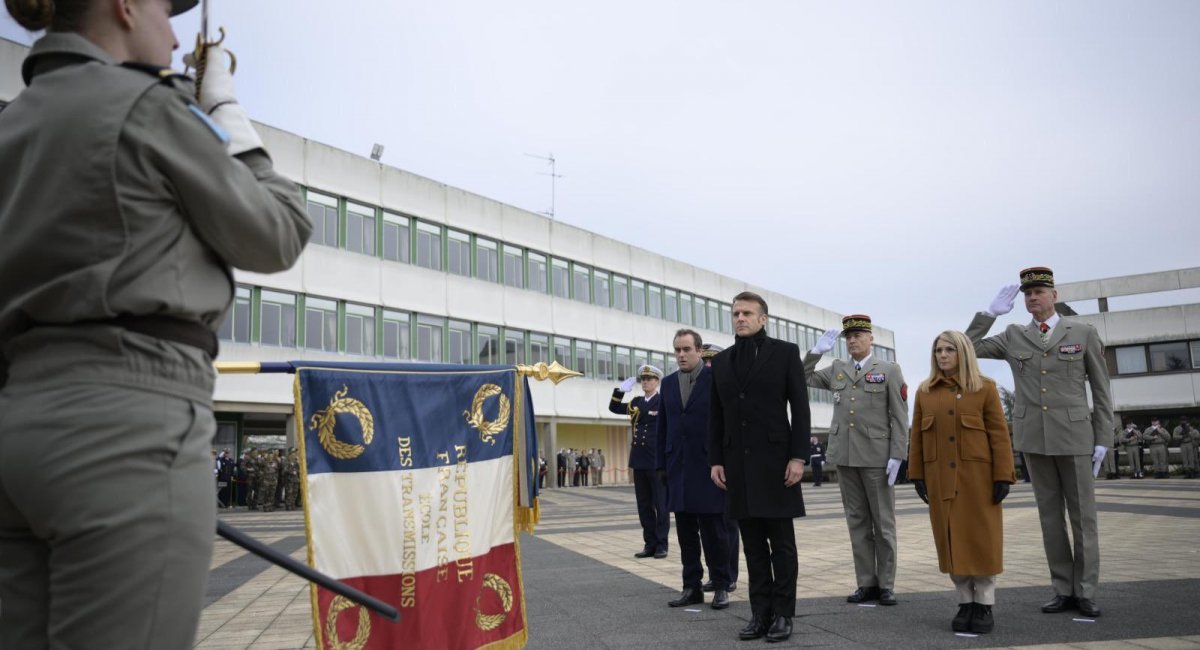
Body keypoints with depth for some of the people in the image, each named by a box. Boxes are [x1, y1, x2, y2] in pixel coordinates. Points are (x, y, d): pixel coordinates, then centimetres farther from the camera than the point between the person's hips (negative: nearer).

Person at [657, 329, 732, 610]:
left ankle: (721, 587, 13)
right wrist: (662, 464, 8)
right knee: (686, 533, 9)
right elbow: (663, 426, 12)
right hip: (679, 469, 5)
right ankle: (692, 586, 17)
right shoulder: (668, 383, 12)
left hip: (709, 468, -5)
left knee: (714, 531, 2)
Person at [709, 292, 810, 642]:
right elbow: (716, 416, 12)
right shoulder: (721, 361, 11)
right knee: (753, 545, 8)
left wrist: (798, 457, -11)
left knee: (782, 543, 3)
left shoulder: (785, 352, 0)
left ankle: (782, 614, 11)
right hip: (738, 464, 4)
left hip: (775, 460, -4)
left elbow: (800, 408, -4)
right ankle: (760, 613, 14)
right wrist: (715, 460, 5)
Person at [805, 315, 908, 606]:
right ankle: (866, 583, 14)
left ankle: (886, 585, 12)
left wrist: (897, 456, -9)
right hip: (845, 456, 4)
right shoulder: (836, 369, 13)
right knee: (857, 522, 7)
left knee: (883, 523, 4)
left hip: (877, 456, -4)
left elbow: (899, 417, -2)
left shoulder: (889, 370, 2)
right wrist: (817, 350, 5)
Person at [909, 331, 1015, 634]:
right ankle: (965, 602, 18)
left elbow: (999, 434, -3)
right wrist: (917, 474, 4)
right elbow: (917, 437, 9)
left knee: (981, 539, 2)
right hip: (940, 478, 3)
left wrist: (1003, 476, -8)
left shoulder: (984, 387, 0)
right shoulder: (925, 391, 8)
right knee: (951, 540, 7)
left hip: (977, 475, -3)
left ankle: (984, 605, 14)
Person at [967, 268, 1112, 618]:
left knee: (1083, 515, 3)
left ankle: (1085, 592, 12)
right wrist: (991, 313, -3)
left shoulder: (1084, 333, 1)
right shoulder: (1012, 337, 7)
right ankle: (1063, 590, 15)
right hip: (1034, 438, 2)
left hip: (1074, 436, -2)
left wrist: (1102, 440, -2)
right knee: (1050, 514, 7)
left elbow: (1101, 390, 3)